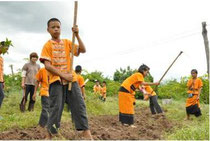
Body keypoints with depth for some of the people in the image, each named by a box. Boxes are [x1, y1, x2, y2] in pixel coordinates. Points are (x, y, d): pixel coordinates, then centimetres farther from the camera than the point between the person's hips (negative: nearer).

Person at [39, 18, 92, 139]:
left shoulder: (67, 42, 13)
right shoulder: (48, 45, 2)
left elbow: (83, 50, 2)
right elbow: (47, 65, -8)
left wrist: (77, 35, -10)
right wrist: (63, 75, -16)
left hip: (71, 79, 4)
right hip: (56, 80, -3)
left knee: (79, 104, -1)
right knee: (56, 108, -4)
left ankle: (86, 133, 2)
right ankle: (50, 135, 9)